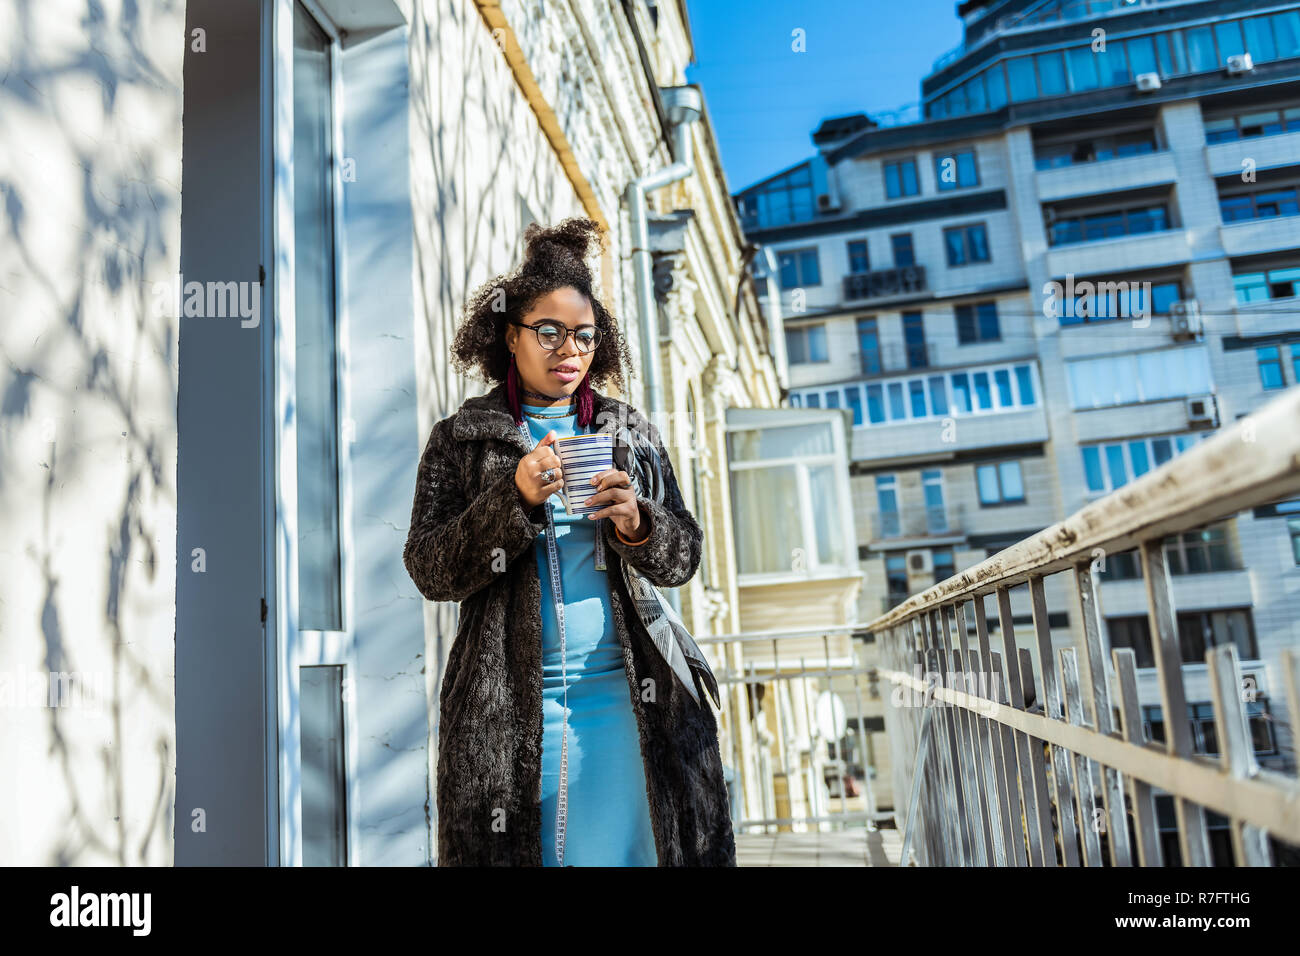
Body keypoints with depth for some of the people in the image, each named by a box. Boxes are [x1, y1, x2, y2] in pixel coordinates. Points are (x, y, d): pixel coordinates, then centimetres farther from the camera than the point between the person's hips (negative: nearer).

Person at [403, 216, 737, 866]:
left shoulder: (628, 431, 12)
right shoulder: (461, 438, 7)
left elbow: (683, 557, 9)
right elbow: (427, 569, -2)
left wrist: (637, 524, -13)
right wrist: (516, 499, -15)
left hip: (622, 691, 1)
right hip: (508, 703, -1)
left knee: (626, 845, 2)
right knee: (514, 849, 4)